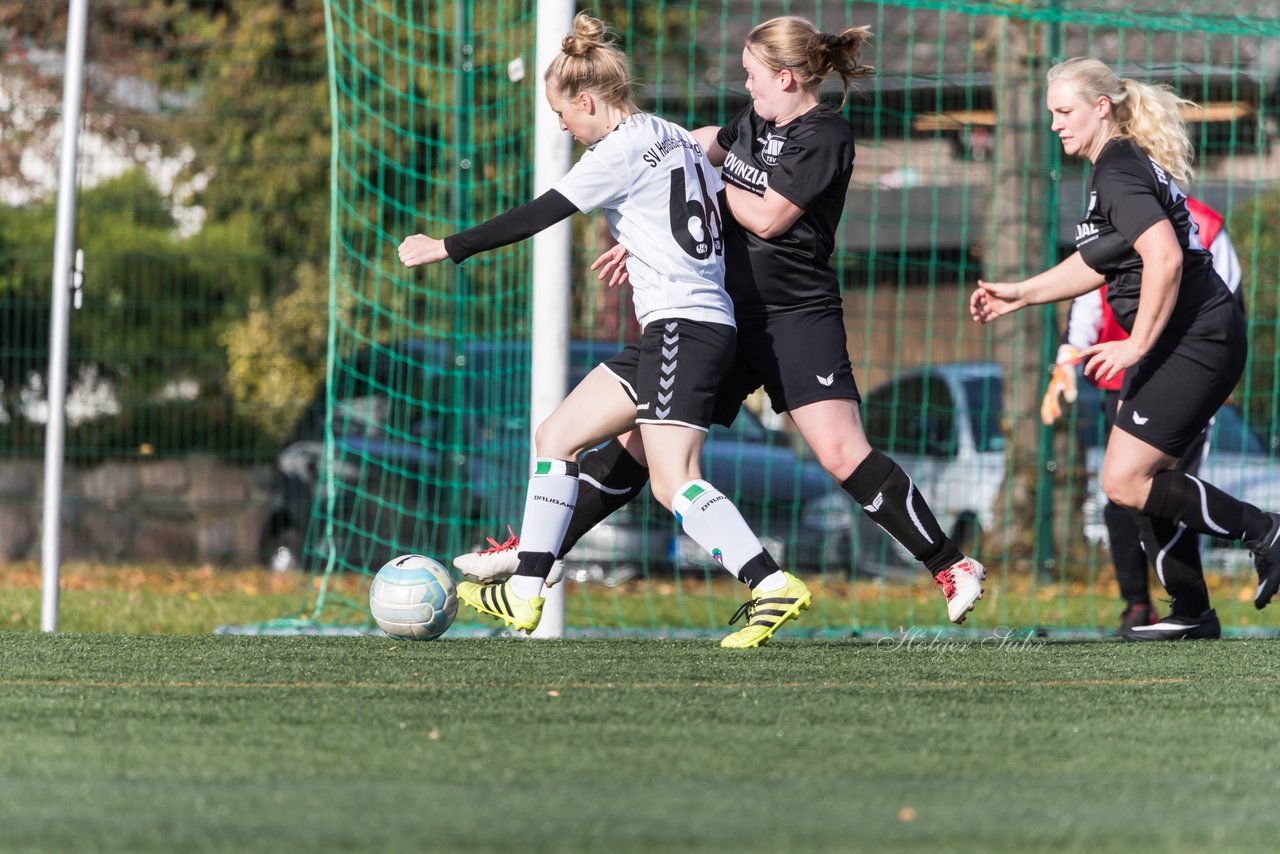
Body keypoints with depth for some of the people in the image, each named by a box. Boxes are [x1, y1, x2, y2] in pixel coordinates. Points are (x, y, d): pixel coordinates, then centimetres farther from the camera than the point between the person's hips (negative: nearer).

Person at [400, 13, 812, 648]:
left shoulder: (622, 149, -9)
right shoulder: (676, 138, 16)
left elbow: (536, 215, -8)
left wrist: (448, 249, -1)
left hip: (682, 326, -10)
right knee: (556, 436, 8)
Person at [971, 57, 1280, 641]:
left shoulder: (1117, 171, -16)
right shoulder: (1123, 164, 16)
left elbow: (1164, 257, -29)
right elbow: (1099, 262, 29)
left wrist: (1136, 347, -24)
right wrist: (1019, 295, 25)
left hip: (1195, 342, -11)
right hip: (1183, 344, 11)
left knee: (1125, 482, -12)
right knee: (1143, 480, 12)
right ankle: (1191, 614, 17)